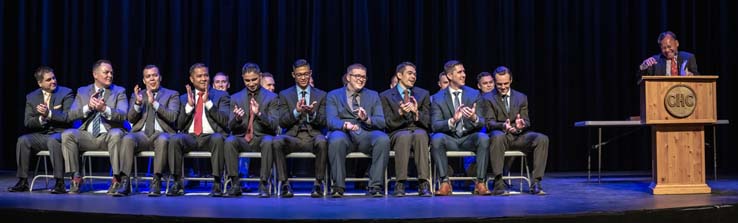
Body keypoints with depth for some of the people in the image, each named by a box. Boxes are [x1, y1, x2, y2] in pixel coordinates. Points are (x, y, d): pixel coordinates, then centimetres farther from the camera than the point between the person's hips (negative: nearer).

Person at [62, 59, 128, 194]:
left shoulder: (119, 91, 7)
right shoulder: (82, 91, 15)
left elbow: (122, 115, -9)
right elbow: (71, 115, 3)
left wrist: (104, 109, -26)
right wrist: (88, 107, -14)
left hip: (109, 136, -2)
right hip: (88, 136, 3)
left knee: (116, 134, -37)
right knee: (67, 134, -26)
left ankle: (117, 178, -25)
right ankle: (76, 177, -15)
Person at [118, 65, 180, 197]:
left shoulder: (172, 95, 13)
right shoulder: (137, 95, 22)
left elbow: (172, 117, -5)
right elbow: (131, 118, 9)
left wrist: (154, 103, -16)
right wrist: (138, 103, -9)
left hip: (161, 133, -2)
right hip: (141, 134, 2)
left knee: (163, 140, -38)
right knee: (127, 139, -32)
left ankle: (156, 183, -36)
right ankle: (125, 183, -34)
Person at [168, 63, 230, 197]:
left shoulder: (221, 95, 13)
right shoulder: (184, 98, 20)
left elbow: (225, 120, -2)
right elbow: (179, 125, 11)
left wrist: (208, 102, -10)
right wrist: (189, 105, -2)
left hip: (211, 137, -2)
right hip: (190, 137, 2)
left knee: (218, 139, -38)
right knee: (174, 139, -31)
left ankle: (217, 184, -30)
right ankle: (177, 183, -22)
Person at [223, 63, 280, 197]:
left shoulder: (271, 97, 5)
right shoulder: (236, 98, 12)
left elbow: (274, 125, -5)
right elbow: (231, 126, 6)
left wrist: (259, 113, -23)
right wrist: (237, 118, -18)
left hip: (262, 137, -2)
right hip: (242, 139, 2)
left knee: (268, 141, -36)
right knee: (229, 141, -31)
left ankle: (263, 184, -30)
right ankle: (235, 185, -25)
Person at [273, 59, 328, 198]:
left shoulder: (321, 95, 14)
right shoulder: (285, 95, 13)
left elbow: (323, 123, 5)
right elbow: (282, 122, 4)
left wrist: (312, 113, -16)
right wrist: (296, 111, -15)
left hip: (313, 136, 0)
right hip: (293, 136, 0)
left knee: (322, 142, -37)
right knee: (277, 141, -34)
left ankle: (318, 183, -25)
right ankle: (284, 183, -24)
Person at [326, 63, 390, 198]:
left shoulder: (373, 96, 20)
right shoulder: (333, 95, 13)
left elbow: (381, 122, 8)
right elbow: (331, 121, -3)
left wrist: (367, 119, -15)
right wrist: (345, 125, -26)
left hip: (366, 135, 2)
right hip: (344, 133, -2)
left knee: (383, 139, -31)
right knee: (336, 140, -37)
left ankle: (375, 186, -26)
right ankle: (338, 186, -26)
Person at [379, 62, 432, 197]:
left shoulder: (423, 94, 18)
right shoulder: (386, 96, 11)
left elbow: (427, 123, 10)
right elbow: (388, 124, 2)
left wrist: (417, 112, -11)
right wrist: (400, 113, -18)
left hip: (419, 131, 2)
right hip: (397, 133, -1)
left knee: (420, 135, -36)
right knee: (404, 136, -38)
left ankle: (424, 184, -39)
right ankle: (400, 184, -37)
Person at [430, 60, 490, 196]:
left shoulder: (474, 94, 7)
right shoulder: (438, 98, 2)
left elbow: (482, 123, 0)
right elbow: (435, 125, -9)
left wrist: (474, 118, -26)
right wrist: (452, 121, -29)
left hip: (469, 139, 1)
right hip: (449, 140, -1)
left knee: (483, 138, -32)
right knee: (436, 138, -34)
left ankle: (480, 183, -25)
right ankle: (445, 182, -26)